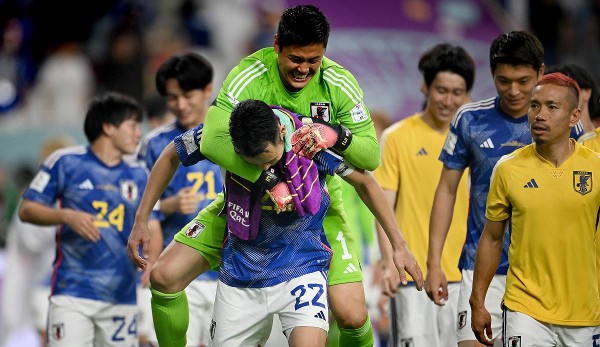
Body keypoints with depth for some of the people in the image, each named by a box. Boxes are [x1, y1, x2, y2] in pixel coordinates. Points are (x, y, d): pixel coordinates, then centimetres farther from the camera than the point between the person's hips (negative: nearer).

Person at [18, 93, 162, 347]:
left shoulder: (139, 176, 14)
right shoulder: (65, 163, 2)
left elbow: (151, 228, 13)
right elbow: (27, 210, 2)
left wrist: (152, 261, -9)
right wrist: (67, 216, -16)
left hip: (122, 296, 4)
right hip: (72, 294, -4)